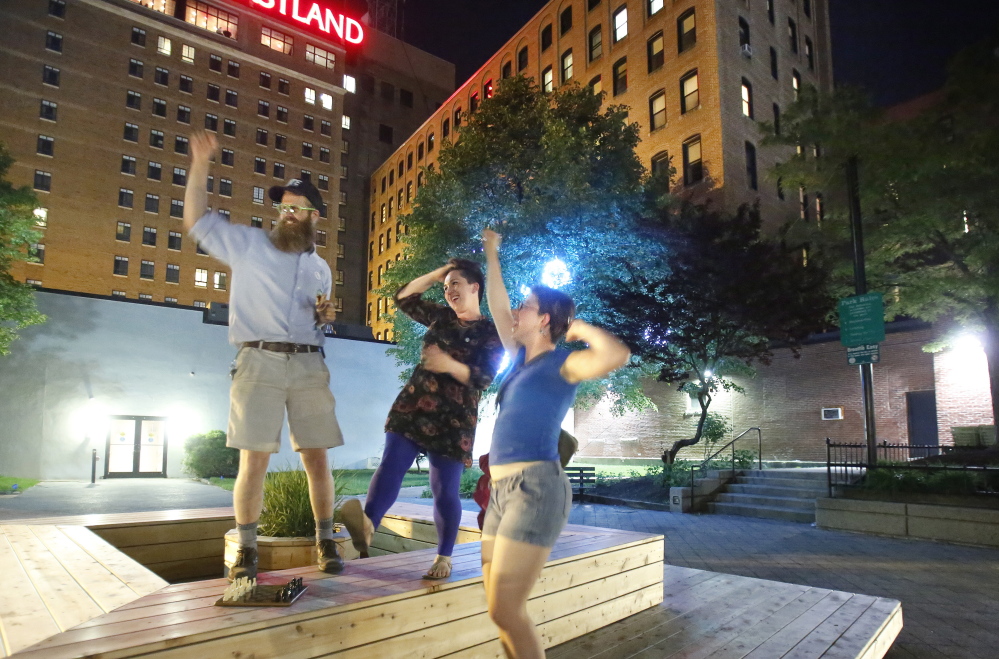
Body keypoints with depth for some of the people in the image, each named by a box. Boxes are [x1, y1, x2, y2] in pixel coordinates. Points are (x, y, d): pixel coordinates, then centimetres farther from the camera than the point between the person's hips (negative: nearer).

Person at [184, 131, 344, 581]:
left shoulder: (320, 268, 20)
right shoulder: (249, 244, 9)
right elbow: (197, 220, 6)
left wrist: (325, 317, 4)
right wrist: (200, 164, -1)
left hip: (309, 364, 3)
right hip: (260, 362, -3)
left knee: (317, 457, 2)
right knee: (254, 459, -3)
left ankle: (325, 542, 14)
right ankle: (246, 550, 11)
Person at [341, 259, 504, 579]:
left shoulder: (491, 333, -2)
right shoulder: (441, 317, 15)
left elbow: (482, 378, -12)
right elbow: (403, 299, 20)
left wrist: (449, 365, -29)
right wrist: (437, 273, 14)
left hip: (454, 418, -5)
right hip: (413, 405, 5)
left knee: (445, 489, 0)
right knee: (391, 464, -18)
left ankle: (444, 557, 14)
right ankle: (367, 523, -35)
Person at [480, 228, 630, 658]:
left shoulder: (561, 364, -5)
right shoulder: (523, 359, 17)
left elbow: (618, 355, -24)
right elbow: (498, 309, 27)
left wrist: (582, 328, -6)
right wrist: (492, 254, 31)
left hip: (535, 489, -8)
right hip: (502, 490, 8)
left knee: (505, 610, -9)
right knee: (500, 609, 10)